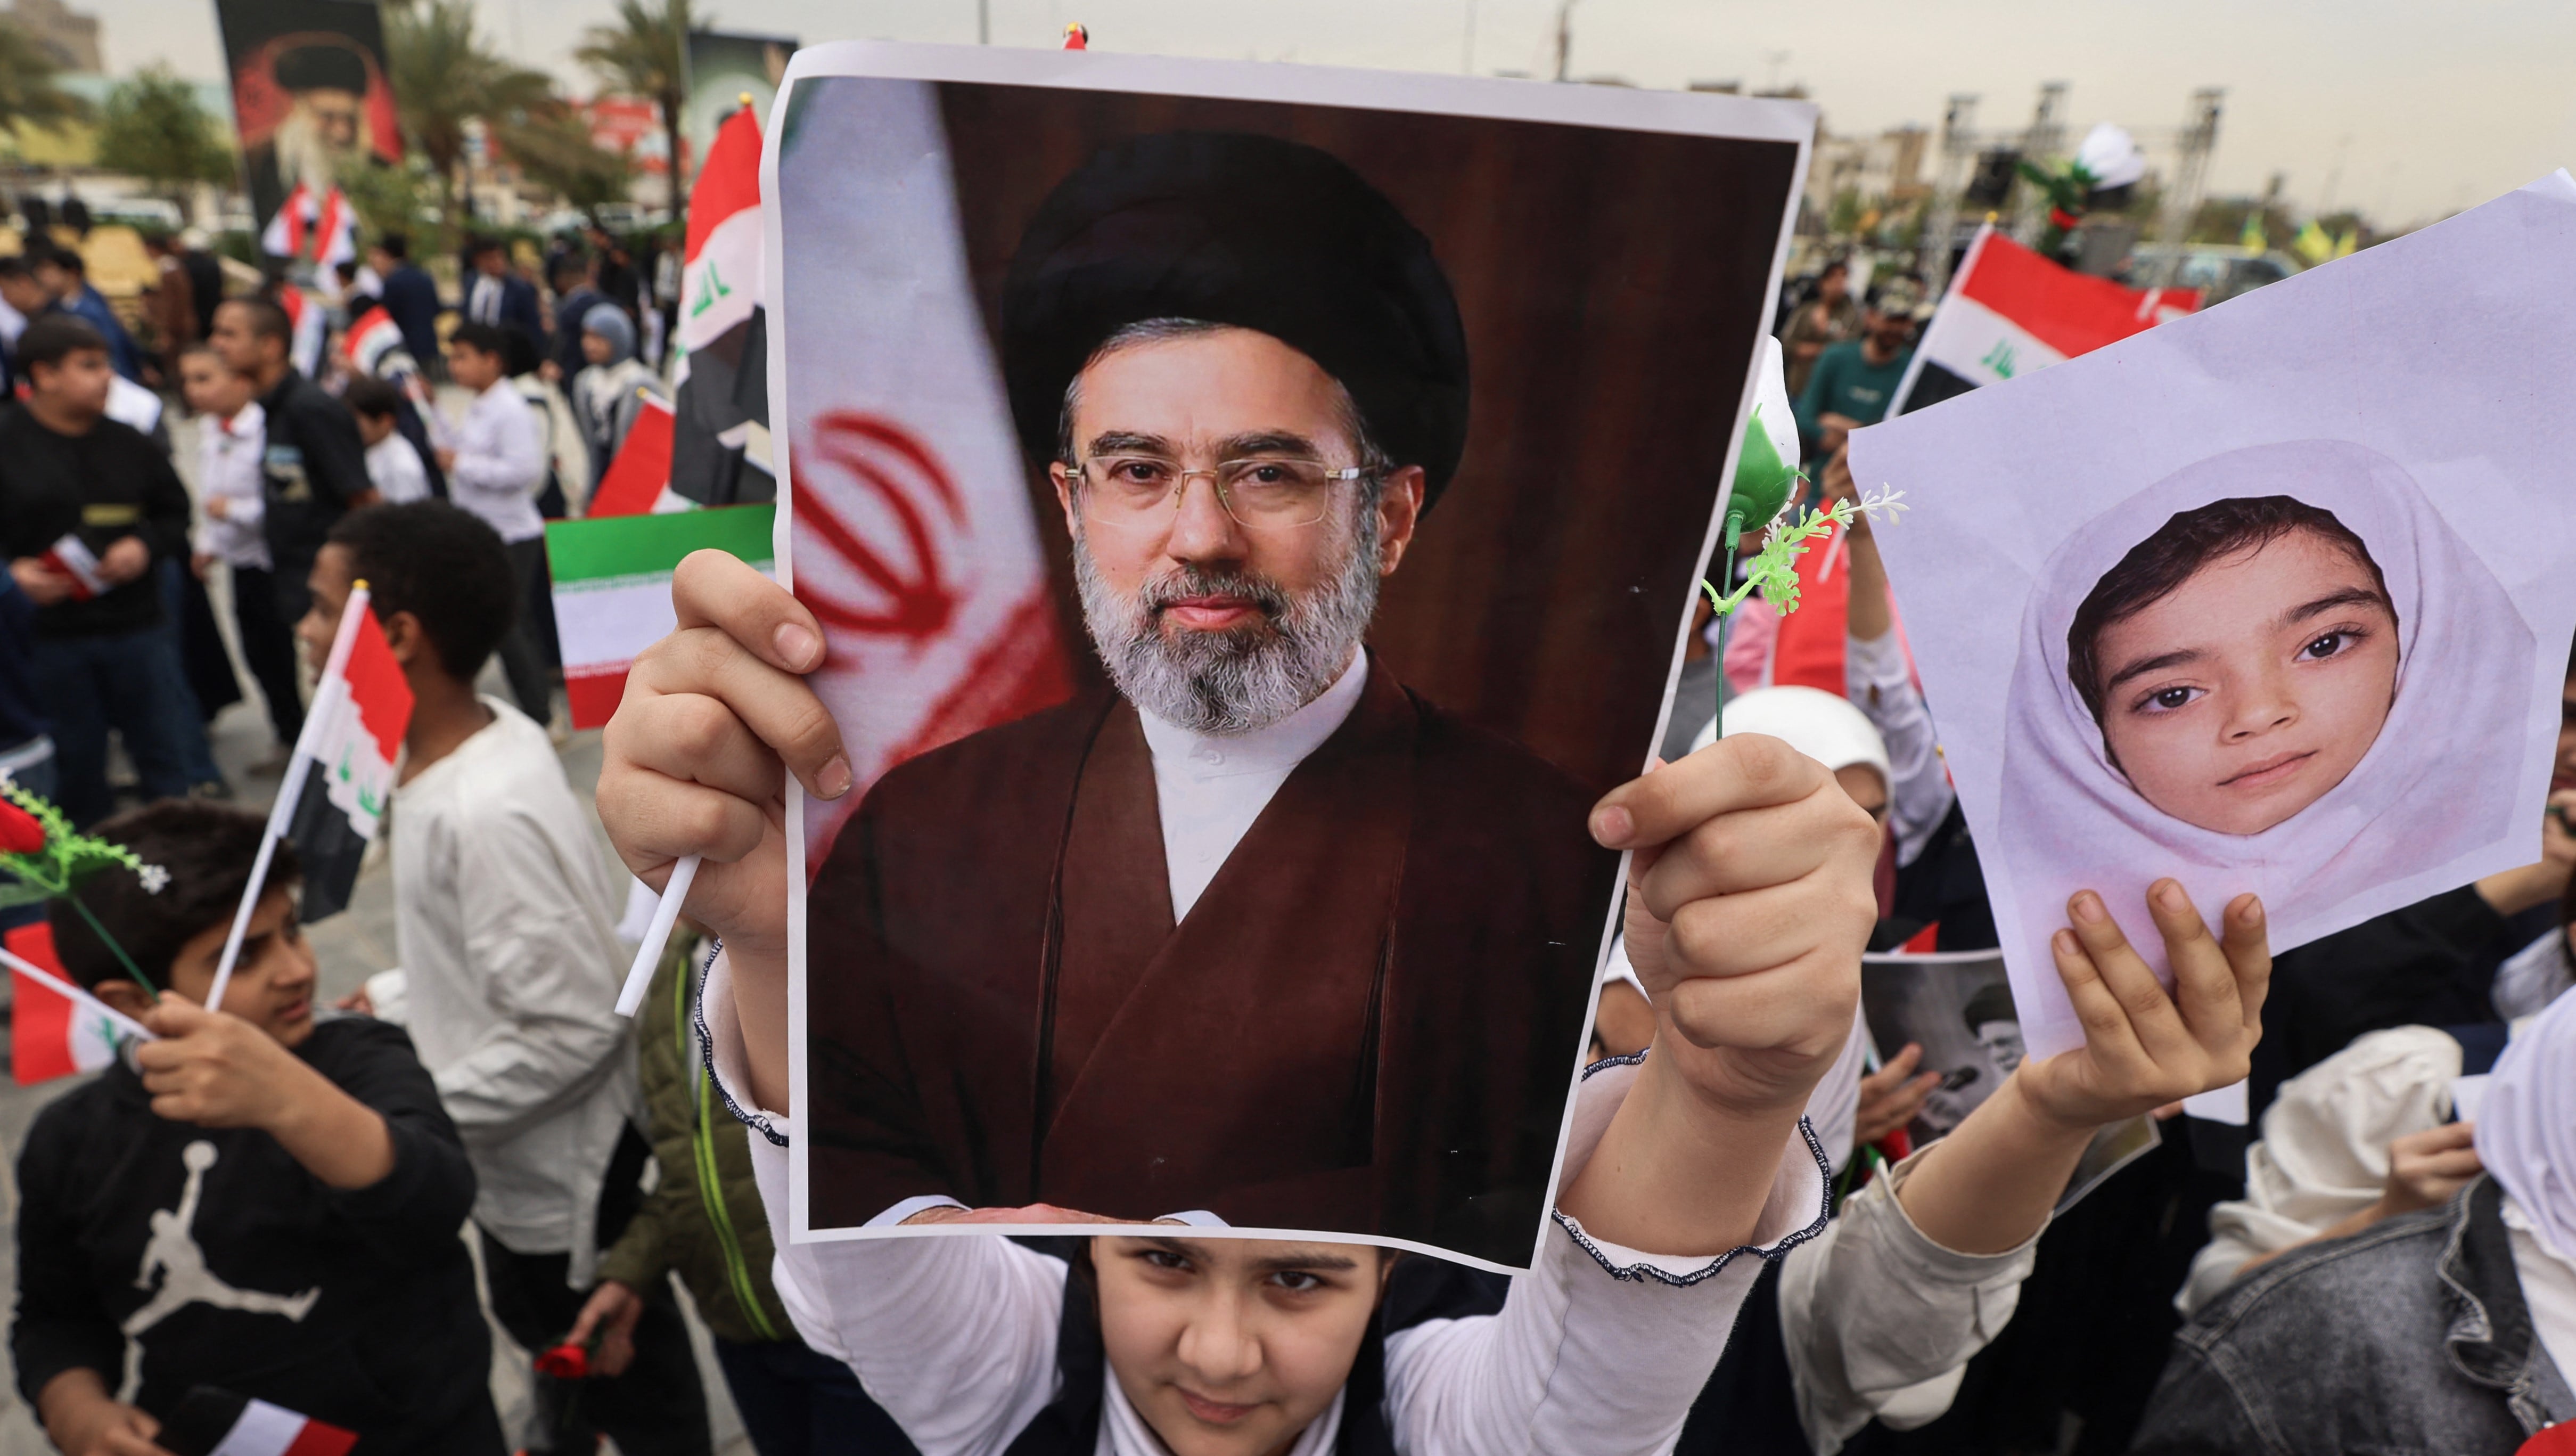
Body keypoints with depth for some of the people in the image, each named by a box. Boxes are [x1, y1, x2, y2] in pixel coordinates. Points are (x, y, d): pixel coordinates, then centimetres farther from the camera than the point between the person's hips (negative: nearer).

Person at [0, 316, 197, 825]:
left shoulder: (126, 443, 6)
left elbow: (177, 515, 13)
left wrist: (147, 546, -6)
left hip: (138, 627, 2)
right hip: (54, 634, -2)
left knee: (163, 753, 7)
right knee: (79, 762, 9)